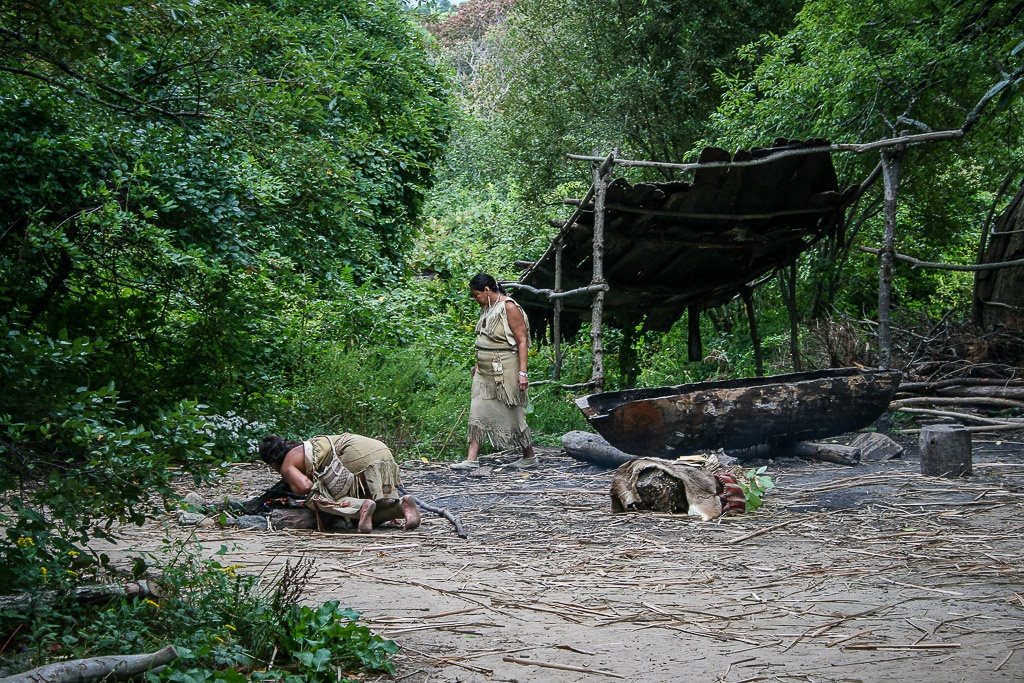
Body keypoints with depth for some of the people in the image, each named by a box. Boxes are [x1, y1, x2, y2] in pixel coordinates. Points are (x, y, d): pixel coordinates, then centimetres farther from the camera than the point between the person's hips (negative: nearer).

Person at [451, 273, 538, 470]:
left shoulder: (509, 307, -14)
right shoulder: (487, 308, 12)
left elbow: (522, 341, -17)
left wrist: (523, 372, -22)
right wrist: (478, 364, 25)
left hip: (505, 372, -9)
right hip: (485, 372, 9)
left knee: (513, 414, 1)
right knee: (478, 412, 3)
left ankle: (530, 457, 16)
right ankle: (472, 459, 3)